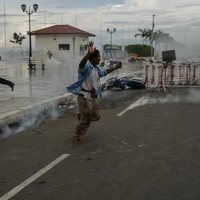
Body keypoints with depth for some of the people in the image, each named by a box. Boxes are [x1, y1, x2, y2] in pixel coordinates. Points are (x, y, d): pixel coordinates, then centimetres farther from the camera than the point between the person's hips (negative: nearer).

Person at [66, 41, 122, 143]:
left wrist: (115, 67, 35)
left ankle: (81, 115, 42)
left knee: (96, 116, 16)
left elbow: (105, 71, 33)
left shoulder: (97, 68, 12)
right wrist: (89, 53, -57)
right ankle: (76, 137, 17)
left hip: (93, 97, 9)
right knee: (85, 120, 0)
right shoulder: (86, 66, -17)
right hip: (85, 96, -9)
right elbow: (81, 64, -42)